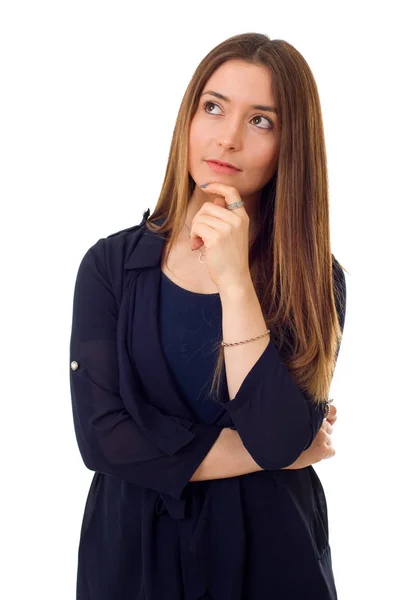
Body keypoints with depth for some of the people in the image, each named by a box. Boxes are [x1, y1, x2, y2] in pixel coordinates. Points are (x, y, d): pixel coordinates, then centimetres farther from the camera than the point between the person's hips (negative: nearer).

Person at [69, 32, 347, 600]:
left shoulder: (316, 280, -8)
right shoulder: (112, 264, -8)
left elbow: (278, 438, -19)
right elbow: (102, 436, -15)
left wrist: (235, 280, -25)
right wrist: (278, 454, -13)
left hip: (270, 552, 0)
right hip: (134, 551, 0)